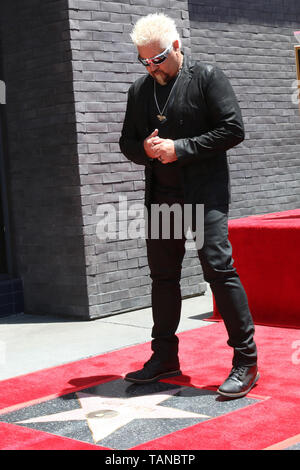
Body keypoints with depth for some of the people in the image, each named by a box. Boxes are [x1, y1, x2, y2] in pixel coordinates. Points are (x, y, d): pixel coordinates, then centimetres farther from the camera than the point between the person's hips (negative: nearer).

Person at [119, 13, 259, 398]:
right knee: (162, 275, 11)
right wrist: (145, 149, -5)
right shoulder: (139, 90, 15)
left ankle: (246, 362, -4)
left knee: (219, 269, -11)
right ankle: (165, 357, 23)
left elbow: (233, 129, -9)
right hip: (161, 197, 6)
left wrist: (180, 147, -14)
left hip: (204, 194, -6)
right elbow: (127, 141, 20)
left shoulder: (207, 77, -2)